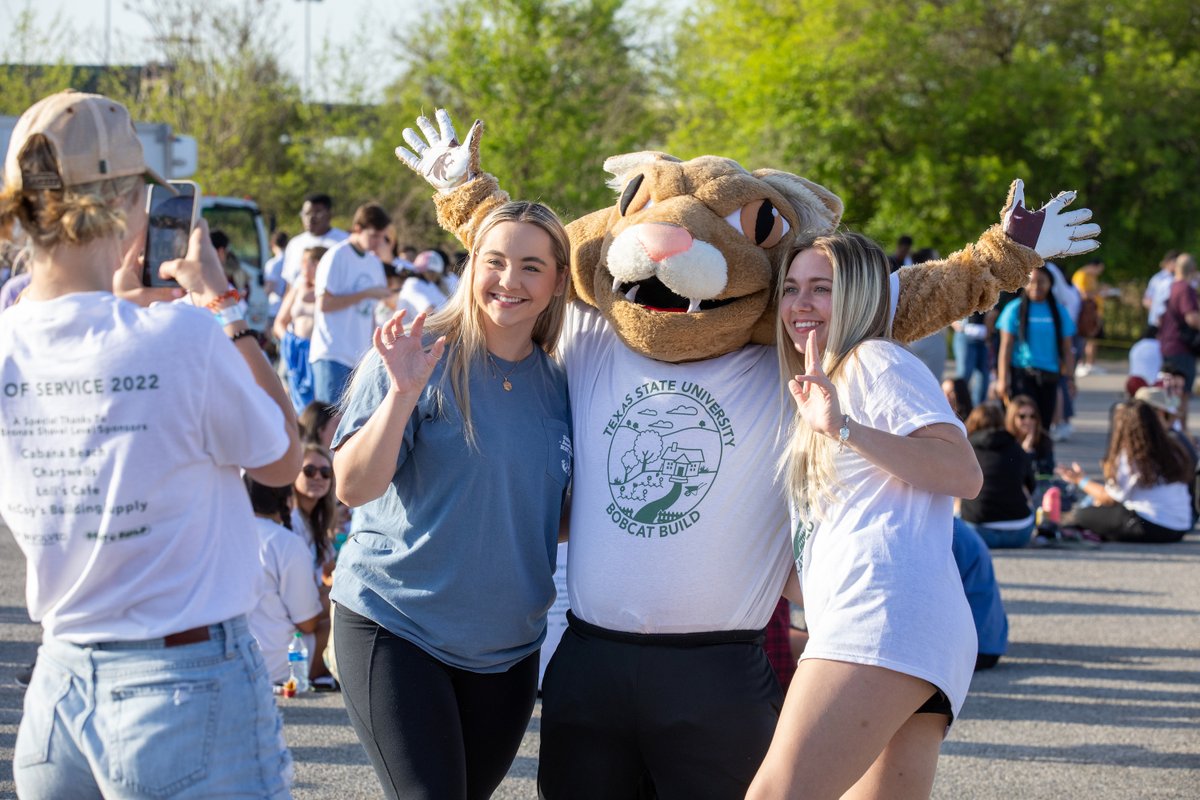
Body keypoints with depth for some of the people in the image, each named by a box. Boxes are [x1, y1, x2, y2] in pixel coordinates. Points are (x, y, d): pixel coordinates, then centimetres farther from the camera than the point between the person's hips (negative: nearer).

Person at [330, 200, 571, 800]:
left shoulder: (558, 385, 6)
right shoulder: (420, 358, -9)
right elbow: (353, 487, -16)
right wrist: (403, 392, -28)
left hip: (507, 647, 5)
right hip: (396, 629, -5)